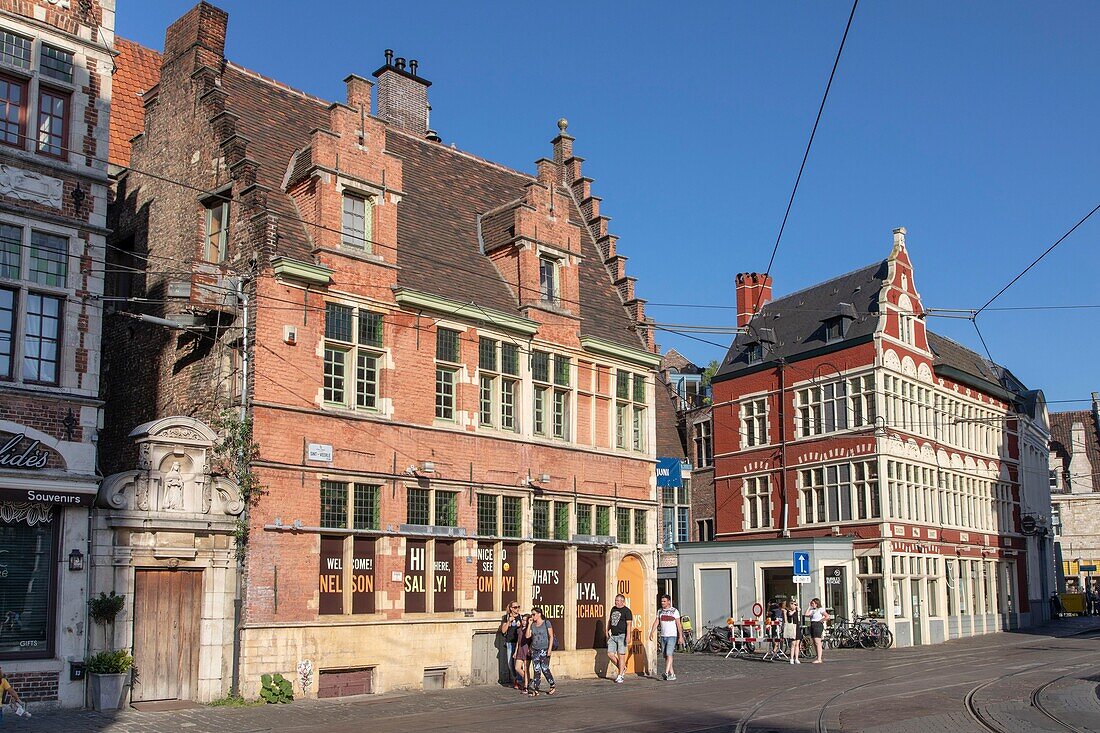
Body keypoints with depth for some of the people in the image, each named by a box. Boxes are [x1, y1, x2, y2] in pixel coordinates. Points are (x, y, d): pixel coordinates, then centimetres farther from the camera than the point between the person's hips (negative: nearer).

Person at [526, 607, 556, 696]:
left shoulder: (546, 623, -3)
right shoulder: (532, 625, 10)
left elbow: (551, 636, -5)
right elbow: (527, 636, 0)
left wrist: (549, 649, -12)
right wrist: (529, 624, -3)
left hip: (544, 649, -4)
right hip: (534, 650, 4)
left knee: (545, 669, -6)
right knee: (536, 670, 1)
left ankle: (553, 685, 13)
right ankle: (536, 690, 3)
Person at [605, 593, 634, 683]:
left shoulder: (626, 611, -7)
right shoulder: (613, 609, 14)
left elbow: (629, 624, -16)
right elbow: (610, 620, 26)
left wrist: (628, 635, -25)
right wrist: (607, 631, 22)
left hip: (621, 636, -7)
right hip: (613, 636, 7)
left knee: (621, 655, -6)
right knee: (610, 654, 1)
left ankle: (620, 676, 2)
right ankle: (622, 669, 20)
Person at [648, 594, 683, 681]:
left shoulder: (674, 611, -3)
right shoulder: (659, 611, 10)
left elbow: (678, 625, -3)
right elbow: (656, 622, 6)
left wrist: (680, 636, -7)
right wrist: (652, 632, -6)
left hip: (672, 636, -5)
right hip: (663, 636, 5)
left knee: (669, 654, -17)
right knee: (665, 656, 6)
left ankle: (666, 673, -23)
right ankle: (672, 674, 12)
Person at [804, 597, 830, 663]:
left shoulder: (820, 609, -4)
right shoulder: (812, 610, 17)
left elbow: (827, 616, -13)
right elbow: (806, 614, 4)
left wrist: (821, 620, -9)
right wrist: (809, 607, 9)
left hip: (818, 625, -9)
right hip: (812, 626, 9)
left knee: (818, 643, -12)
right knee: (814, 643, 10)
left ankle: (819, 659, -12)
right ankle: (821, 657, 16)